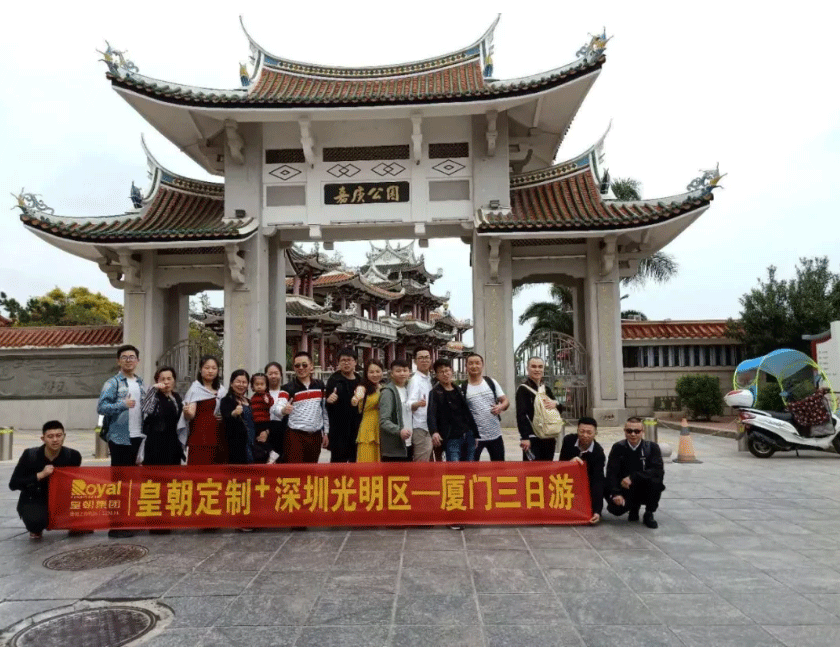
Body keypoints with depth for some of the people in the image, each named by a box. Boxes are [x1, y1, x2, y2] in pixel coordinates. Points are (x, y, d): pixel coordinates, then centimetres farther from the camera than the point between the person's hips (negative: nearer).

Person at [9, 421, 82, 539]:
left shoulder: (73, 456, -11)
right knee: (36, 520, -36)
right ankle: (36, 529, 5)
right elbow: (13, 484, -15)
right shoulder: (30, 455, -14)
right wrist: (40, 475, -28)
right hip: (34, 501, -2)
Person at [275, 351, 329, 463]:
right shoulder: (288, 388, -3)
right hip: (295, 435, -4)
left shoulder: (320, 386, 10)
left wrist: (326, 433, 14)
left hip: (315, 436, 4)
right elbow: (278, 407, -19)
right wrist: (283, 410, -42)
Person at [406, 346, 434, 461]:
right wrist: (418, 404, -43)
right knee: (422, 462, -7)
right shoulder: (415, 380, -10)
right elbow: (410, 403, -22)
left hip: (430, 426, 8)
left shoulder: (430, 379, 15)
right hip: (420, 427, -8)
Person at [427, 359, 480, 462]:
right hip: (451, 439, -6)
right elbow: (431, 414, -17)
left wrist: (475, 434, 19)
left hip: (468, 436, 6)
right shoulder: (435, 393, -3)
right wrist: (434, 432, -35)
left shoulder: (459, 391, 16)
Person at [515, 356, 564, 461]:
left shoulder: (547, 389, 16)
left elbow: (560, 409, 22)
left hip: (549, 437, 7)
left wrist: (556, 404, -3)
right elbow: (521, 414, -13)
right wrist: (525, 437, -22)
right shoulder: (523, 389, -5)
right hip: (532, 438, -7)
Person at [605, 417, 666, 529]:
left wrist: (633, 477, -32)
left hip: (645, 489, 0)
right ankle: (634, 507, 13)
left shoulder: (652, 447, -8)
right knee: (616, 508, -26)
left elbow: (658, 471, -22)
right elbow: (611, 473, -12)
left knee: (655, 481, -31)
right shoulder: (618, 448, -6)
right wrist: (616, 493, -29)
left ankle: (649, 514, -5)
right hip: (625, 490, 1)